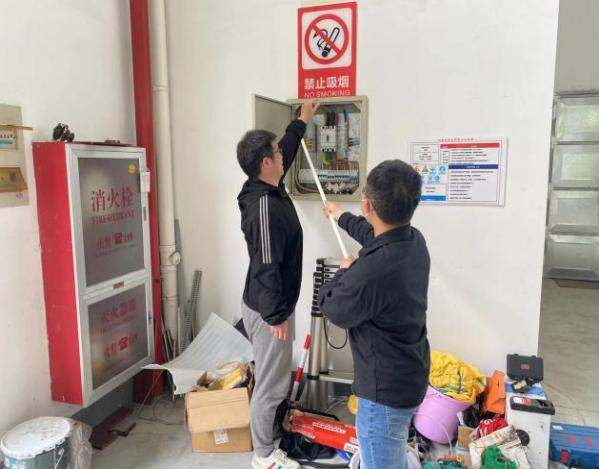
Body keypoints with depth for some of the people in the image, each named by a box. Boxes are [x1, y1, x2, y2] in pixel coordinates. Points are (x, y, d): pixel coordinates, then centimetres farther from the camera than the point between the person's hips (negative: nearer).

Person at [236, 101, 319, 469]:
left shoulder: (271, 190, 4)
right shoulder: (264, 205, -26)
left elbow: (288, 151, 24)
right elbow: (266, 267, -27)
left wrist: (302, 122, 34)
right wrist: (276, 316, -22)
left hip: (273, 306, 10)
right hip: (267, 309, -10)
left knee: (277, 379, 23)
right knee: (271, 383, 5)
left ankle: (269, 438, 41)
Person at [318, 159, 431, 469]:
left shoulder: (370, 272, -37)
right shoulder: (415, 240, -9)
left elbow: (331, 309, -15)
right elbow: (375, 235, 17)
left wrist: (345, 272, 4)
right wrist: (341, 217, 33)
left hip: (386, 388, -8)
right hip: (410, 375, 9)